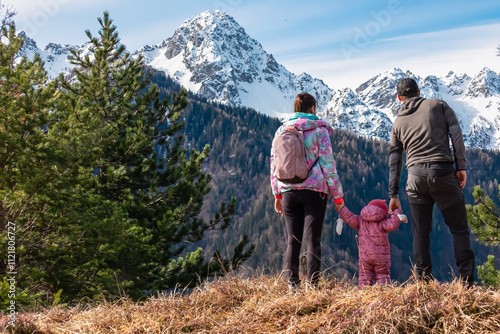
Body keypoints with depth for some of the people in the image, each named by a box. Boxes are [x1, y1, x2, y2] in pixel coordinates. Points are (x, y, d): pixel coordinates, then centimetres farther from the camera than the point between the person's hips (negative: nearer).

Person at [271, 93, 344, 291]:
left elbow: (274, 164, 11)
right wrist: (337, 195, 0)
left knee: (292, 241, 9)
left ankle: (292, 285, 6)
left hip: (289, 191, 3)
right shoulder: (319, 130, -2)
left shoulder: (281, 130, 9)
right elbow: (328, 164, -4)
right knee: (313, 239, 0)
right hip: (314, 190, -3)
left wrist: (277, 194, 18)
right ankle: (312, 285, -2)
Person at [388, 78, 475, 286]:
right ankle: (467, 282, -1)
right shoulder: (438, 105, 12)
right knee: (459, 228, 4)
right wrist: (461, 166, 2)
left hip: (416, 177, 2)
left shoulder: (398, 122, 18)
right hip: (442, 171, -2)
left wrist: (393, 194, 22)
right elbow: (456, 134, 1)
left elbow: (394, 161, 19)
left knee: (420, 232, 8)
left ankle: (423, 281, 7)